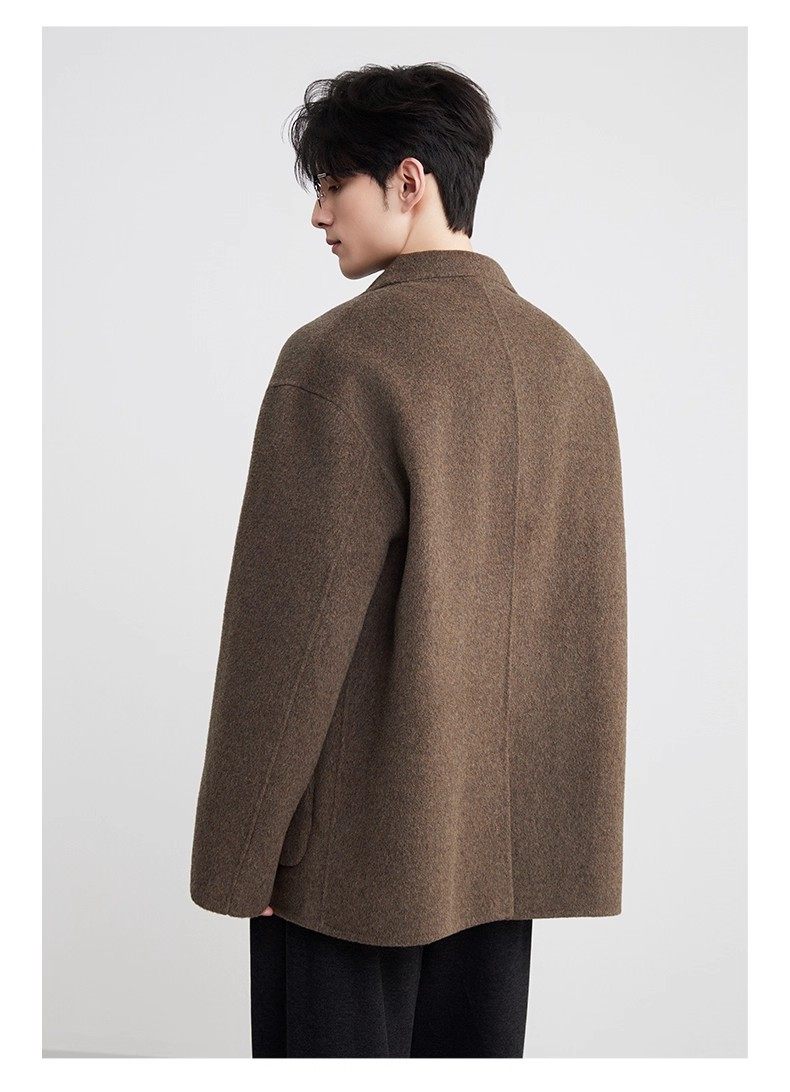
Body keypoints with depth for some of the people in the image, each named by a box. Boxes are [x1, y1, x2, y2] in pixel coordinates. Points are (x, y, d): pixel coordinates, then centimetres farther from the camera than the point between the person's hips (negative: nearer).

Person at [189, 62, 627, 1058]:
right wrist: (563, 816, 17)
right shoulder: (566, 362, 6)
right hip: (509, 836, 6)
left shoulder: (342, 354, -14)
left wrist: (242, 848, -7)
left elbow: (291, 622, -16)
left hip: (355, 840, -6)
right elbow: (592, 618, 9)